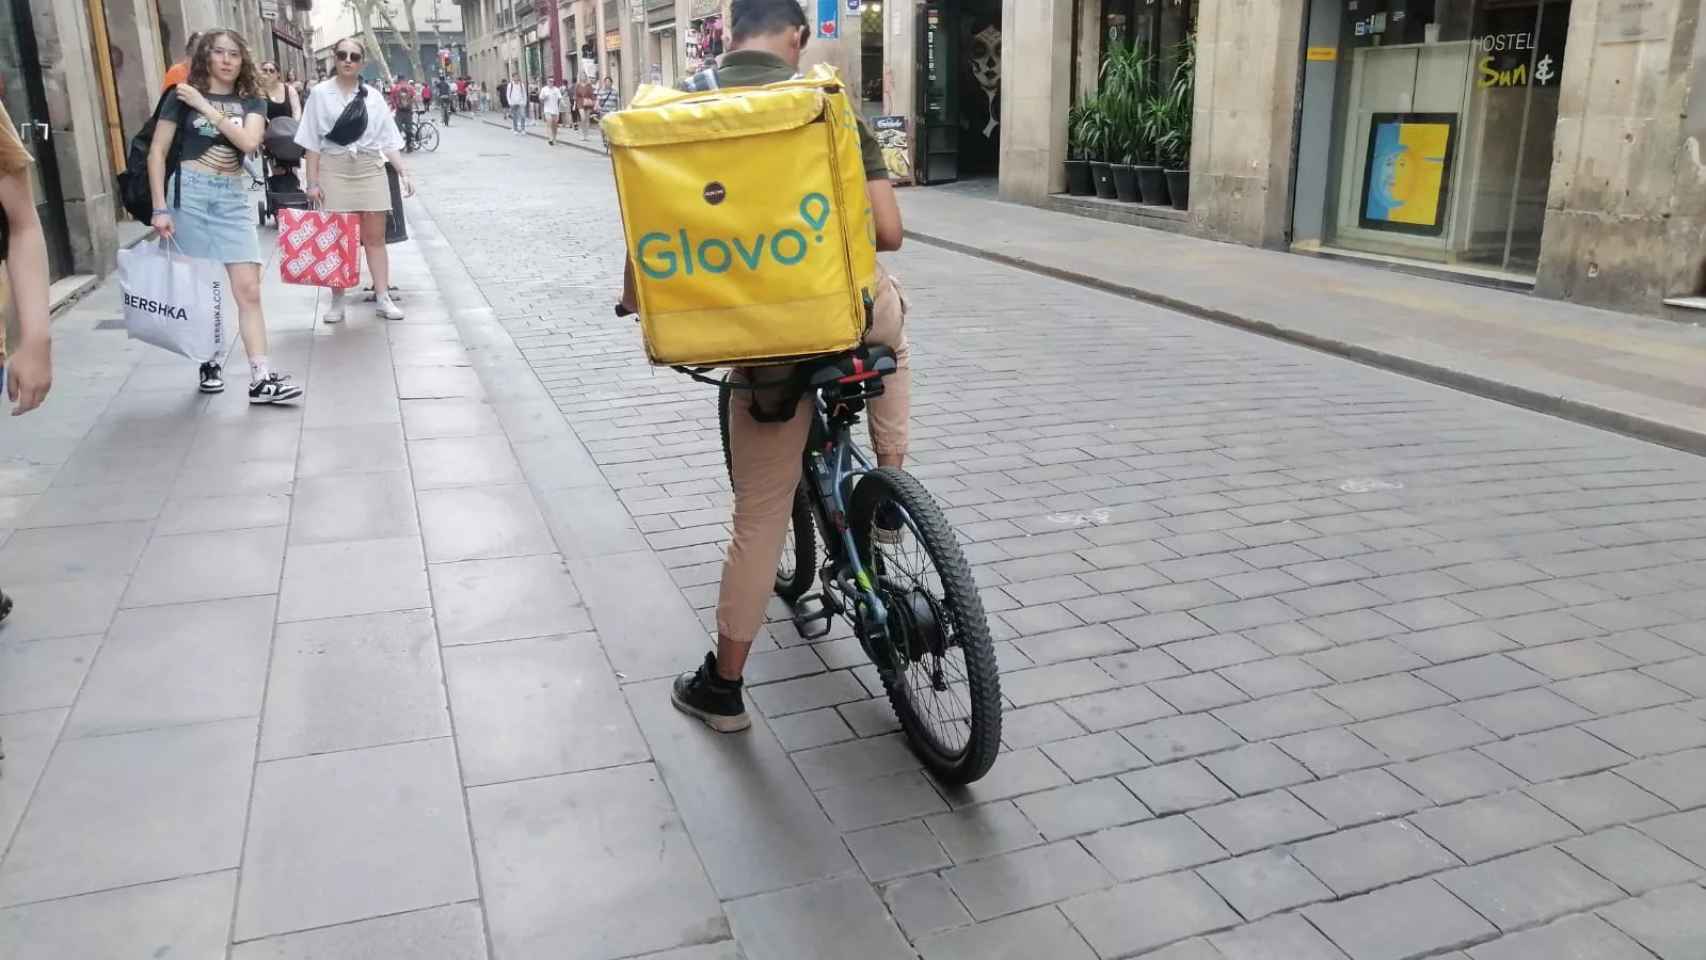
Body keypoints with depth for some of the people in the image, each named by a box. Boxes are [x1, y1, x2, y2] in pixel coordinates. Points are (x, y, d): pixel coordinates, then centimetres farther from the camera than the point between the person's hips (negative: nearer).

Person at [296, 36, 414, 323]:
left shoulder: (372, 96, 5)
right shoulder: (320, 94, 0)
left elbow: (388, 141, 6)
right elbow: (312, 143, 0)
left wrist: (404, 173, -3)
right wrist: (313, 182, -4)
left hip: (370, 169, 1)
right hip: (334, 170, -1)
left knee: (375, 237, 3)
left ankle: (383, 298, 8)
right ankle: (337, 301, 10)